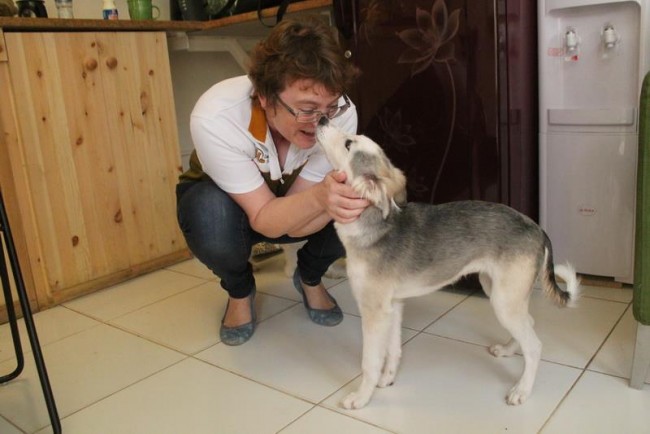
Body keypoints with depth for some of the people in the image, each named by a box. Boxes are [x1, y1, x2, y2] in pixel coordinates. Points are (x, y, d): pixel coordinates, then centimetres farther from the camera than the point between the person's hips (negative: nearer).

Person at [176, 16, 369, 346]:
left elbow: (294, 222, -26)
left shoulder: (342, 113, -30)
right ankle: (239, 291, 0)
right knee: (211, 218, -37)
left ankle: (309, 277, 8)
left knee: (359, 209, -26)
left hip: (292, 198, 2)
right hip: (221, 197, -2)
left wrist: (333, 201, -48)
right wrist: (320, 197, -54)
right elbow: (265, 219, -34)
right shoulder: (215, 118, -37)